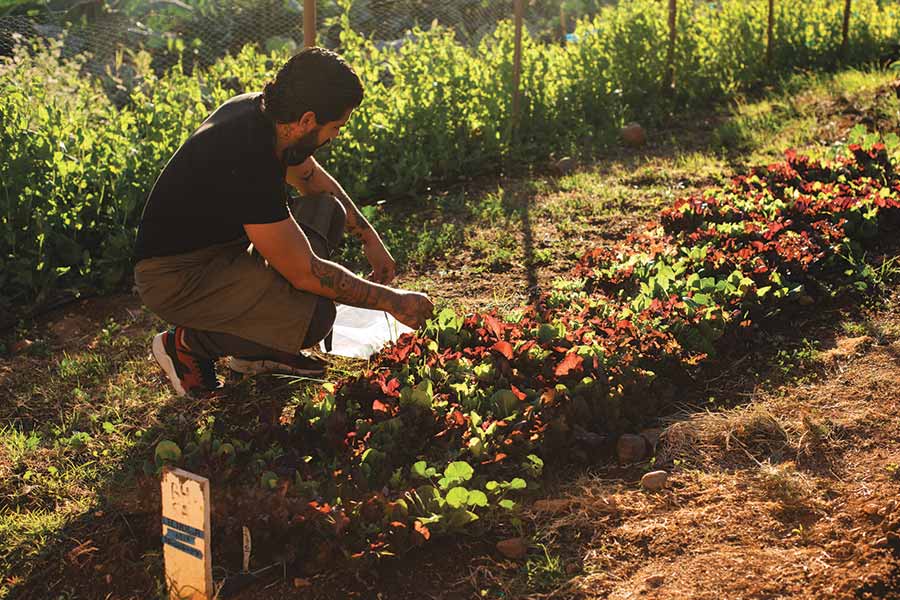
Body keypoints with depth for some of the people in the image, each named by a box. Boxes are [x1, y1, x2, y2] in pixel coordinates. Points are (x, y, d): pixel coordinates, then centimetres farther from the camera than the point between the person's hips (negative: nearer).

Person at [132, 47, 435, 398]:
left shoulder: (262, 109, -5)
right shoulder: (249, 164, -32)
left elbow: (312, 178, 18)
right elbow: (306, 273, -26)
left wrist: (369, 237, 14)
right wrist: (392, 300, -16)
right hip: (174, 277, -10)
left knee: (327, 211, 8)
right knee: (313, 315, -27)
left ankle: (257, 350, 9)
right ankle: (187, 343, -3)